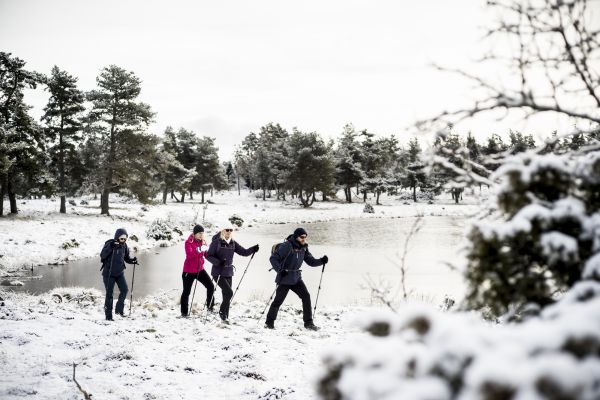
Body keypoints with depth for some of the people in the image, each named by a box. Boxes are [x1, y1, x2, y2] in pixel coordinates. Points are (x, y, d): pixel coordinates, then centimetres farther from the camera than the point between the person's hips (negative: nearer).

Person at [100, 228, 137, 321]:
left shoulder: (124, 246, -1)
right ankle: (108, 316, 7)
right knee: (109, 294, -1)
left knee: (125, 290, -8)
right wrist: (110, 247, -36)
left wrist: (132, 260, -11)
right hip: (109, 273, -4)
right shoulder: (109, 244, -15)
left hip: (120, 272, 4)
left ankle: (119, 309, 10)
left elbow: (126, 257, 10)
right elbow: (102, 256, -25)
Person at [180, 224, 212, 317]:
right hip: (189, 271, -5)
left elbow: (207, 255, 0)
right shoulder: (189, 242, -11)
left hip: (200, 269, 5)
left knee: (211, 286, -4)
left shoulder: (203, 241, 5)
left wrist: (207, 250, -20)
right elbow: (189, 254, -28)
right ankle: (184, 312, 11)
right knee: (186, 291, 1)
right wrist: (199, 250, -42)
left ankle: (210, 306, 13)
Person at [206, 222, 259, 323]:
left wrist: (253, 249, -13)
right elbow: (209, 256, -9)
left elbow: (244, 252, 5)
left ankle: (225, 317, 19)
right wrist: (218, 262, -25)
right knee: (229, 292, -17)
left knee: (227, 296, 9)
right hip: (218, 273, -6)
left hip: (228, 273, 6)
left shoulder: (233, 243, 7)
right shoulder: (216, 242, -8)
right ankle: (222, 312, 1)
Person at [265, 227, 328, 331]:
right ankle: (269, 322, 17)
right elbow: (273, 258, -18)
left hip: (296, 278, 6)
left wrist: (321, 261, -13)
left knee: (306, 296, -6)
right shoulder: (287, 246, -17)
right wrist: (280, 270, -30)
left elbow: (311, 261, 5)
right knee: (278, 300, -1)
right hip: (285, 278, -6)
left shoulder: (303, 248, 4)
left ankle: (308, 323, 0)